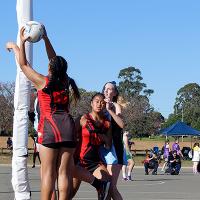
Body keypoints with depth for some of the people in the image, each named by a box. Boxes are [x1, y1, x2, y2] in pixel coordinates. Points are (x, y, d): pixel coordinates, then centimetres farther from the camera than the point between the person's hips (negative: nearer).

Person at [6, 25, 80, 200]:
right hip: (67, 126, 4)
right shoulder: (65, 82, 11)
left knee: (48, 173, -4)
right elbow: (55, 60, 24)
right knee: (64, 173, 2)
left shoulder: (43, 81, 0)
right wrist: (45, 38, 28)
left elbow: (23, 64, 12)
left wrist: (18, 44, 24)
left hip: (49, 128, -4)